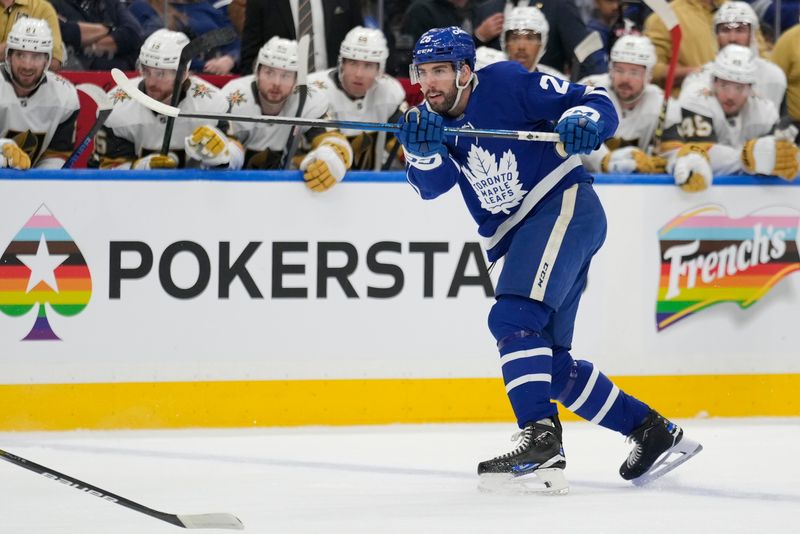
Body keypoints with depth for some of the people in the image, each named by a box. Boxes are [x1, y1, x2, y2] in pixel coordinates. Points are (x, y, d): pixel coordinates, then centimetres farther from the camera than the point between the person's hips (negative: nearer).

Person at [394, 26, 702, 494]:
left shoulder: (506, 83, -8)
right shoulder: (432, 120, 10)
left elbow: (598, 103, -9)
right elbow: (433, 184, -9)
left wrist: (583, 120, -31)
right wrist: (423, 150, -30)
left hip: (564, 205, -9)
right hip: (523, 234, 9)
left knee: (514, 318, -26)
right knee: (550, 365, 9)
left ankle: (542, 441, -34)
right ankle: (654, 432, 19)